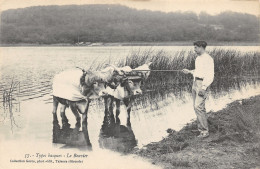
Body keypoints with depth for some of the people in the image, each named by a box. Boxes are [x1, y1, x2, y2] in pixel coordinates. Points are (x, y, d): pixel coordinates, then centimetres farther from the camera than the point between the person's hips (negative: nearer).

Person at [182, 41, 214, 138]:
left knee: (199, 107, -15)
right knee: (196, 107, 9)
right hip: (195, 82, 9)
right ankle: (200, 128, 16)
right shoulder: (198, 58, 16)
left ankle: (204, 131, -10)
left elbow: (210, 75, -18)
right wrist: (189, 72, 23)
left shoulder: (208, 59, -13)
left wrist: (203, 88, -23)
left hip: (202, 84, -9)